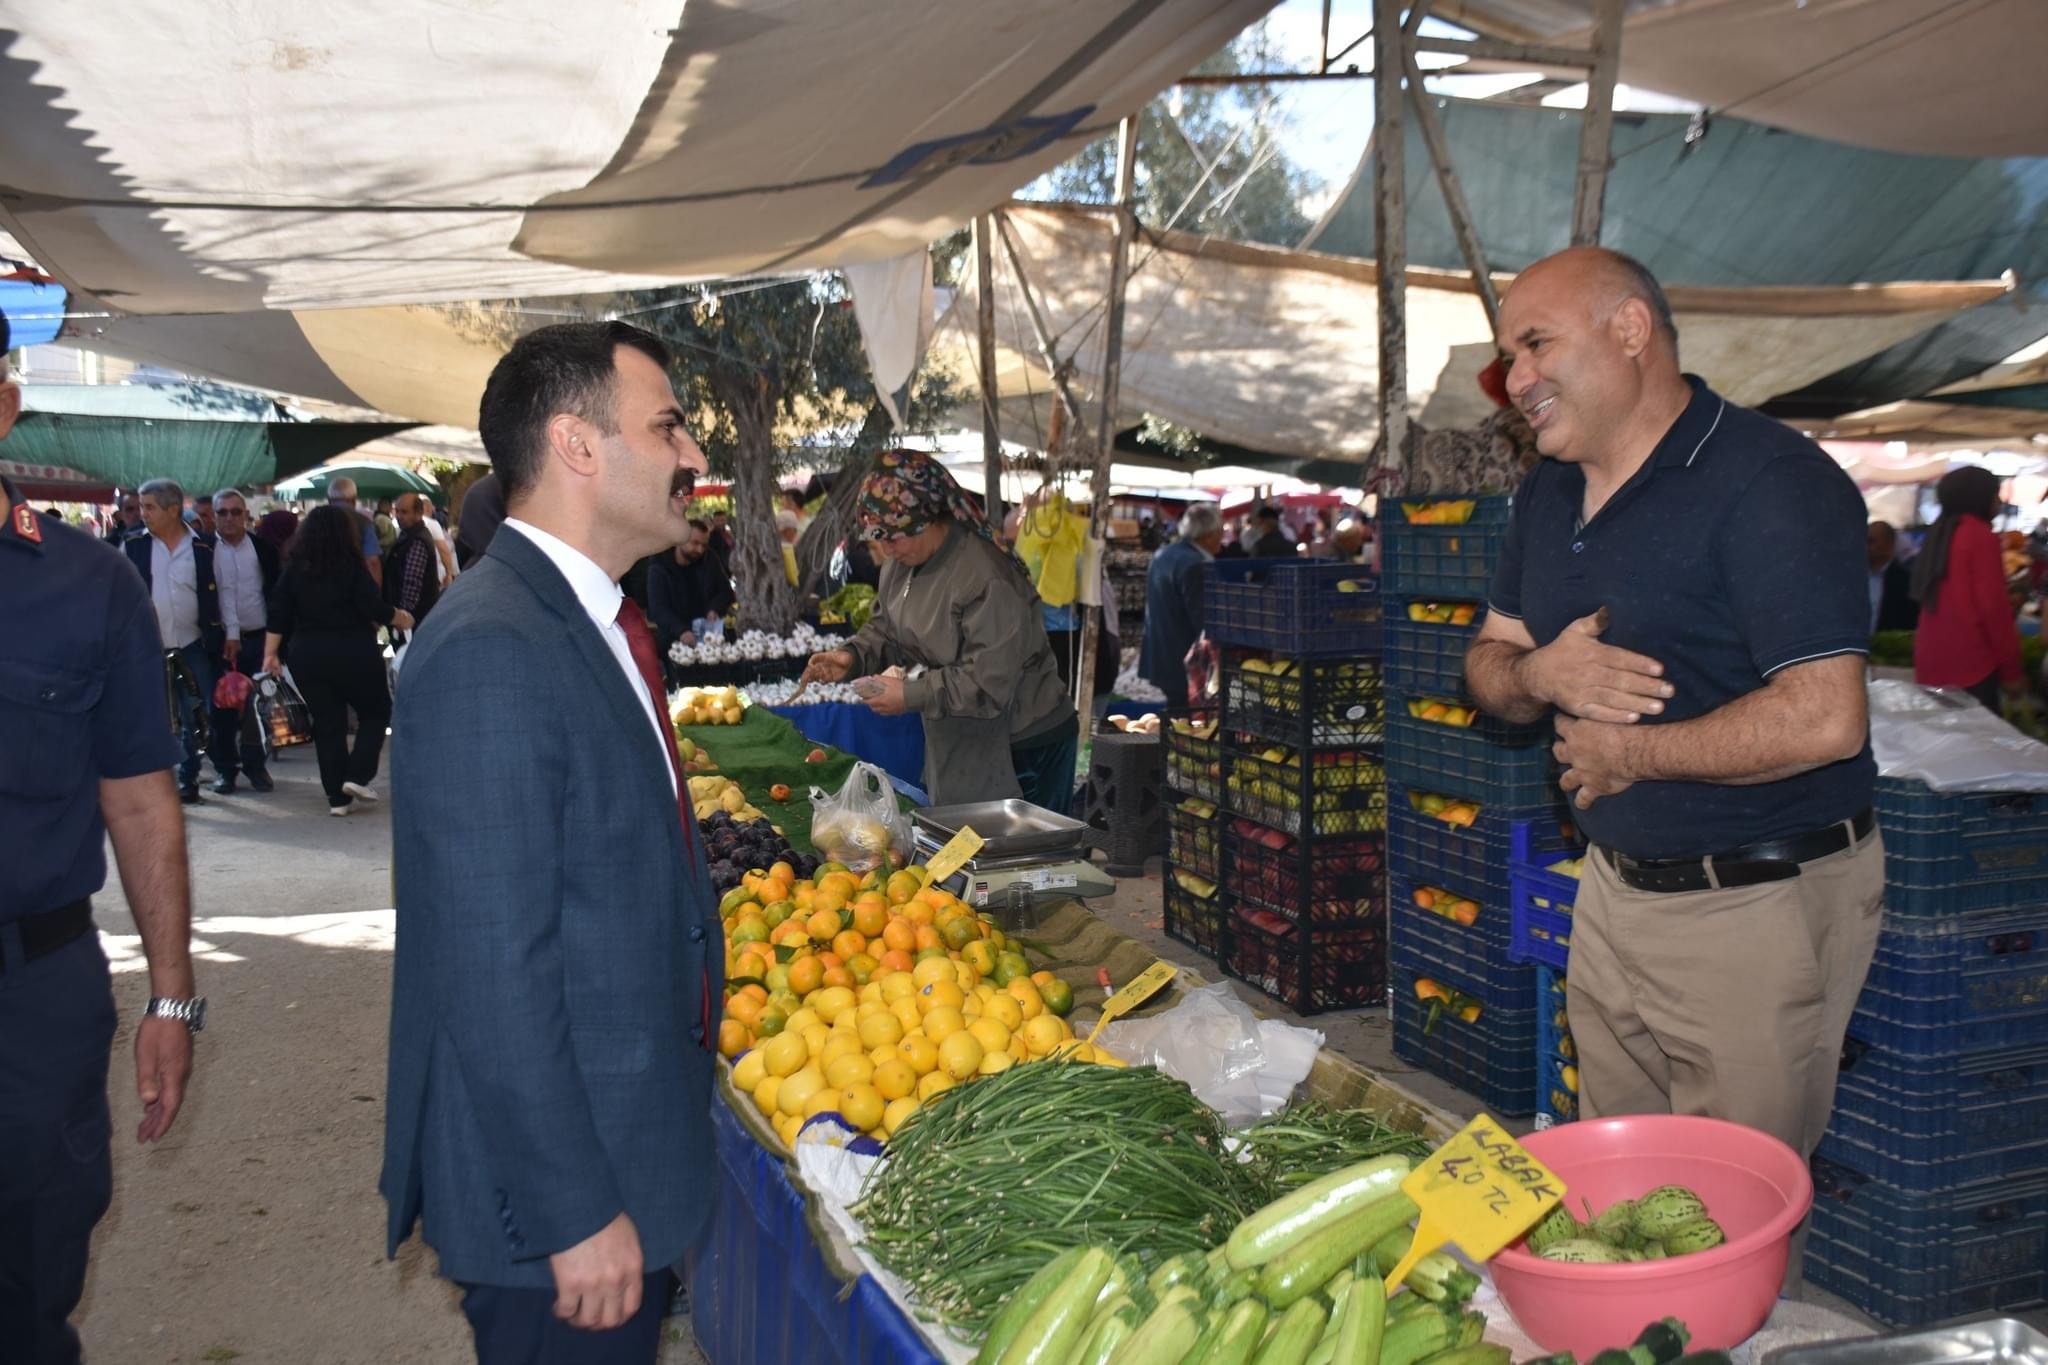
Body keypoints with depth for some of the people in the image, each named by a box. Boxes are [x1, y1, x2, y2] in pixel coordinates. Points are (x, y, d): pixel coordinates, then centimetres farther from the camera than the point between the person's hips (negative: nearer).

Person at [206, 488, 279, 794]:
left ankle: (254, 764, 15)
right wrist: (229, 636, -12)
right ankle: (225, 768, 13)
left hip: (259, 638, 1)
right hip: (222, 641, -1)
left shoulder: (262, 548, 3)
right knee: (224, 706, 3)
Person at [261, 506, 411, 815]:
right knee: (376, 712, 13)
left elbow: (278, 615, 3)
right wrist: (401, 619, 6)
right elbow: (374, 608, -12)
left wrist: (271, 654, 7)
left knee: (327, 723, 10)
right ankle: (358, 776, -2)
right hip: (353, 652, -4)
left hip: (306, 656, 4)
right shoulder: (351, 566, -9)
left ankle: (337, 797, 10)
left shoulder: (294, 568, 4)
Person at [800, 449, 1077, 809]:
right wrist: (854, 656, -6)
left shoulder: (987, 579, -27)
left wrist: (911, 696, -25)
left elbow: (989, 684, -28)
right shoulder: (902, 560, 1)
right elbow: (887, 628, 14)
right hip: (957, 745, 9)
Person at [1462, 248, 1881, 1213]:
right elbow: (1489, 662, 14)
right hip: (1615, 884, 8)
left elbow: (1823, 721, -27)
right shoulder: (1549, 493, 9)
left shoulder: (1768, 481, -19)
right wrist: (1536, 675, -10)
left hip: (1757, 909, -8)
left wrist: (1629, 752, -16)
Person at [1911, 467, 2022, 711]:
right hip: (1968, 665, -8)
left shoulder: (1940, 534, 15)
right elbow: (1993, 606, -12)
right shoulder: (1980, 535, -8)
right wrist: (2012, 669, -8)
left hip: (1933, 664, 8)